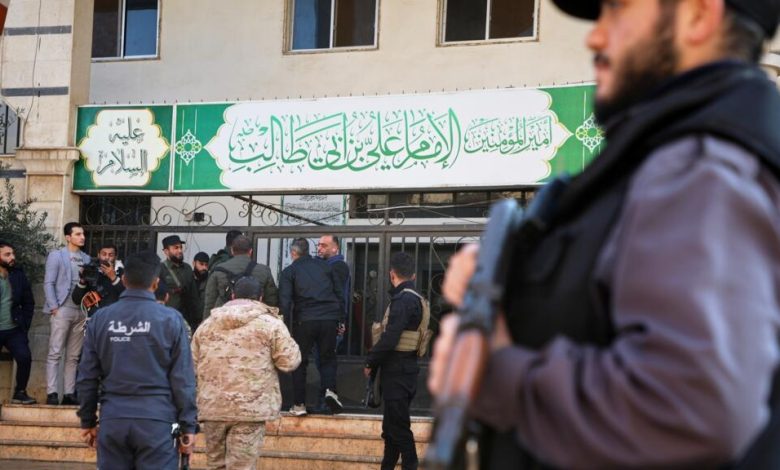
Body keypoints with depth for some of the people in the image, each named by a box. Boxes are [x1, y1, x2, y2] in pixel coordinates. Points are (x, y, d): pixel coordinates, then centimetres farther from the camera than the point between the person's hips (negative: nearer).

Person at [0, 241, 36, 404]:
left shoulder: (18, 276, 5)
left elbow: (28, 303, 10)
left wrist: (24, 326, 3)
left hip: (14, 330, 2)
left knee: (25, 357, -16)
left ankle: (20, 392, 1)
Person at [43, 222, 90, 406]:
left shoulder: (87, 259, 14)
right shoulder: (56, 256, 1)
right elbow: (48, 283, -4)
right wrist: (54, 308, -12)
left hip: (81, 311, 5)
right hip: (62, 310, -5)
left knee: (73, 356, 5)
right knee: (55, 353, -6)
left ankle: (69, 393, 7)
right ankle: (52, 393, -7)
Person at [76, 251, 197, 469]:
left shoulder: (100, 319, 4)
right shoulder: (170, 319, -4)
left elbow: (87, 376, 7)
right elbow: (183, 378, -4)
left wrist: (88, 421, 17)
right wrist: (188, 425, 2)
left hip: (112, 420, 3)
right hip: (156, 421, -3)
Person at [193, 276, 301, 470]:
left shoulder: (207, 324, 12)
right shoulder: (271, 324, -2)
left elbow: (193, 365, 14)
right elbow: (289, 361, -4)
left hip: (212, 407, 4)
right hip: (251, 408, -4)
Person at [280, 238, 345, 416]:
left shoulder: (289, 272, 5)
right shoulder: (324, 267, 15)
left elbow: (285, 302, -5)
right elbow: (339, 295, 15)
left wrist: (285, 325, -2)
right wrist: (340, 319, 20)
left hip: (304, 320, -2)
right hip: (329, 319, 2)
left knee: (300, 362, 10)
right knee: (327, 357, 16)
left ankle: (299, 404, 9)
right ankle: (330, 389, -9)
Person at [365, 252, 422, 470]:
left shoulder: (403, 300, -17)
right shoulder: (415, 298, 13)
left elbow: (390, 338, -23)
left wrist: (371, 363, -11)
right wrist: (376, 362, 15)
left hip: (397, 371, -10)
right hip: (406, 368, 10)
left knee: (399, 427, -4)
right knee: (391, 427, 17)